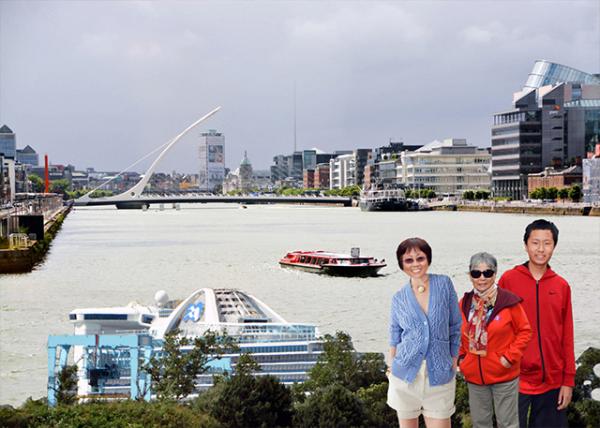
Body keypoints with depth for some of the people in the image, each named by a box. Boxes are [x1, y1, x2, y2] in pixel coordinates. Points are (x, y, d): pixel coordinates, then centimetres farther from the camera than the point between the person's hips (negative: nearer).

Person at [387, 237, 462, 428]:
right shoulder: (399, 298, 4)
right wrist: (391, 368, 9)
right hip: (405, 374, 1)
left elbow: (455, 326, 5)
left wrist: (454, 360, 3)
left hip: (439, 375, -1)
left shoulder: (444, 284, 0)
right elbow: (395, 337, 11)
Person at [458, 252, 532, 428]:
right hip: (475, 376, 4)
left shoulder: (509, 301, -13)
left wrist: (510, 357, -13)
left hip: (504, 375, -4)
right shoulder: (465, 303, 2)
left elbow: (524, 331, -6)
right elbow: (459, 334, 16)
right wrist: (461, 357, 6)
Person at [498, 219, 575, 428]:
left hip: (552, 381, 2)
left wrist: (569, 380, 4)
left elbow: (567, 337, 7)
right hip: (516, 379, -2)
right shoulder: (509, 279, -2)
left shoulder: (561, 286, 5)